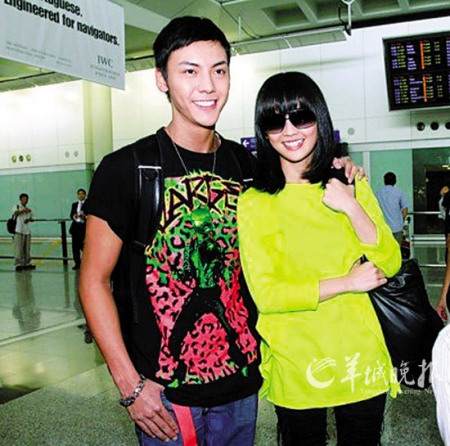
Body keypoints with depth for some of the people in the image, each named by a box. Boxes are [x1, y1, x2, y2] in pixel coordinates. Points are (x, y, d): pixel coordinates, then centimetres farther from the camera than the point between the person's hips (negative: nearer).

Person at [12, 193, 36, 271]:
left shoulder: (29, 209, 20)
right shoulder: (16, 206, 5)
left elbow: (31, 218, 22)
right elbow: (15, 213, -14)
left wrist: (28, 219, 1)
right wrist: (23, 210, -24)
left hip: (27, 230, 5)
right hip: (19, 230, -5)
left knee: (27, 248, 7)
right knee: (18, 247, -9)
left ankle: (27, 263, 13)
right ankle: (18, 264, -8)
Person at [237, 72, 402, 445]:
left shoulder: (351, 186, 4)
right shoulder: (254, 203, -9)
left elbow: (390, 264, -1)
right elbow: (266, 294, -14)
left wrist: (352, 207, -14)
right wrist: (347, 282, -15)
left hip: (360, 359, 3)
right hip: (294, 368, -3)